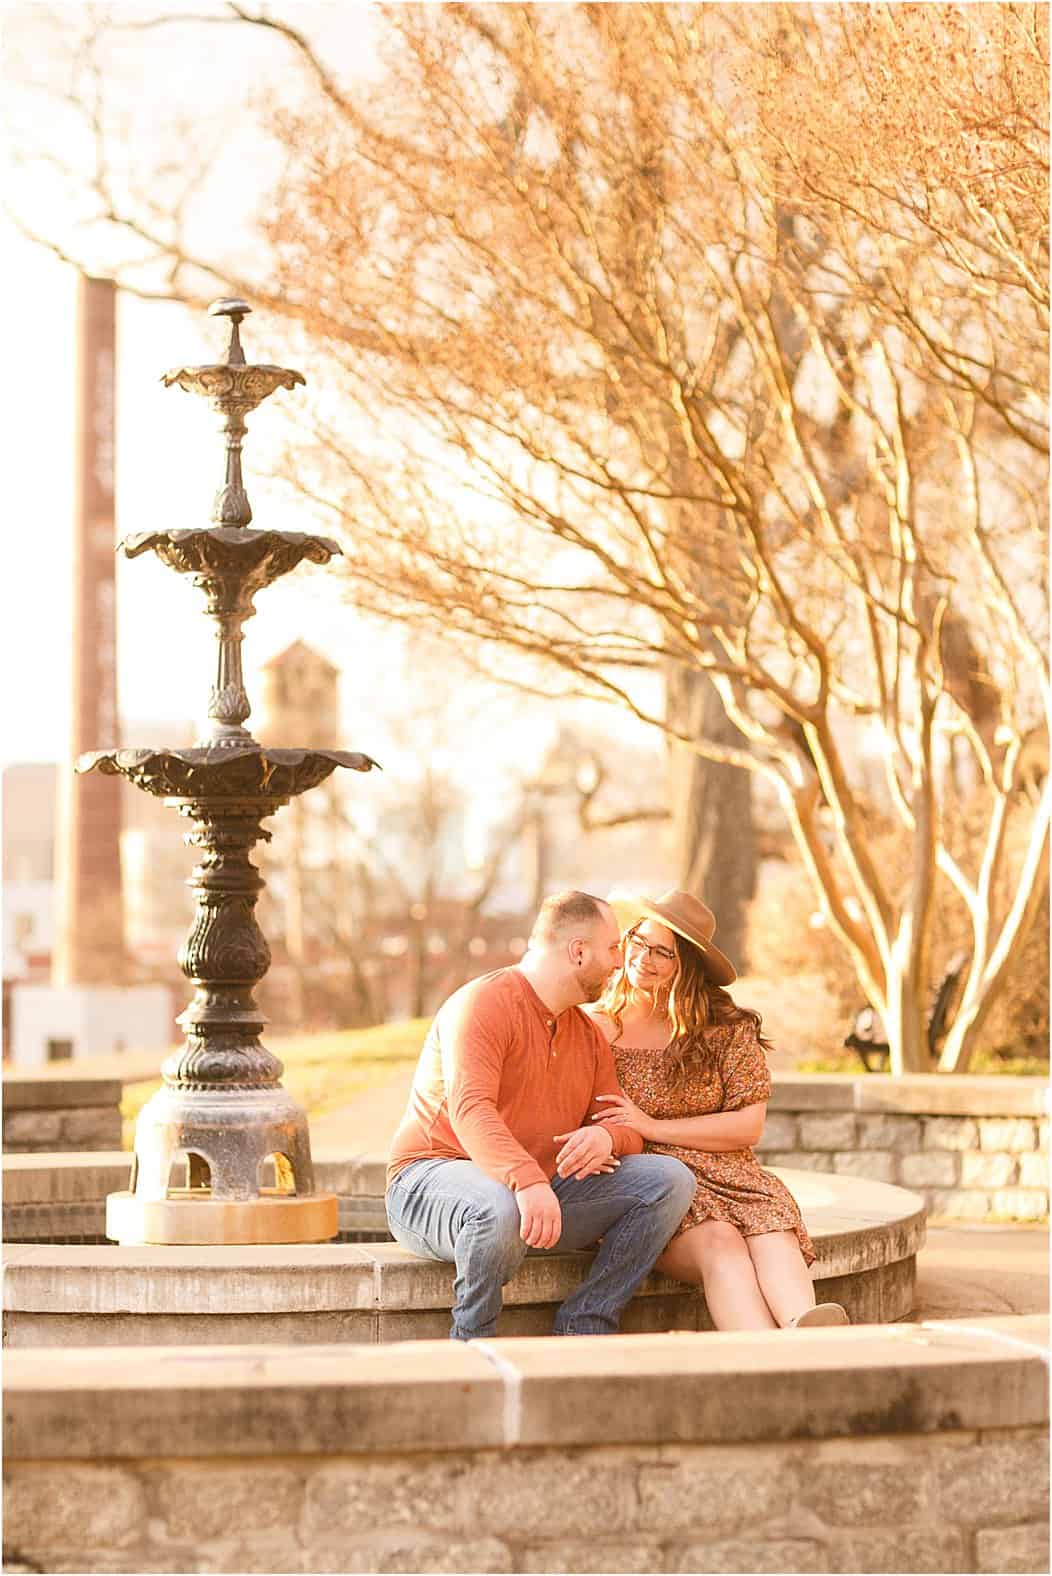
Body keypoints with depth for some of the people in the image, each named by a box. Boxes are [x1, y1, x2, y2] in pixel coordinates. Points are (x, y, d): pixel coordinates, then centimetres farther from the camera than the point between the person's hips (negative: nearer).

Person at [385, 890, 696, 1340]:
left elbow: (627, 1129, 11)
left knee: (669, 1179, -9)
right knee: (499, 1208, -44)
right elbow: (470, 1109, -29)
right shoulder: (484, 1004, -14)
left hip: (543, 1193, 8)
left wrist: (606, 1137, -17)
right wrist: (527, 1181, -46)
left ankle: (582, 1327, -11)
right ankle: (472, 1348, -17)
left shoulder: (589, 1036, 14)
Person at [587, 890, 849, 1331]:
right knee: (719, 1241, -33)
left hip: (724, 1175, 2)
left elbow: (749, 1125, 1)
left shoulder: (728, 1030, 7)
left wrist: (653, 1127, -8)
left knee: (774, 1237, -31)